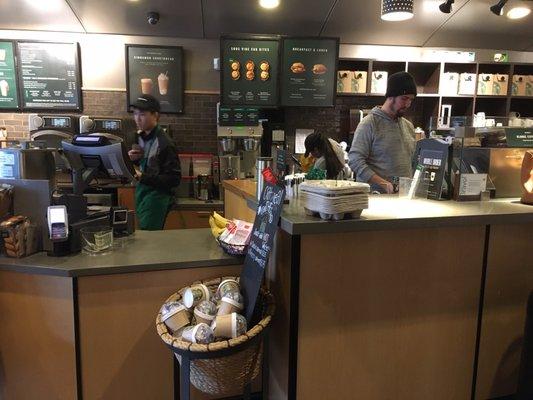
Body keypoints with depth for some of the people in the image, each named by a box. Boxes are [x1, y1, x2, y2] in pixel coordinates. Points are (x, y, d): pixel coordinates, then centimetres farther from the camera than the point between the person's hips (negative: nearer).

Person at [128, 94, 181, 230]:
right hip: (141, 191, 8)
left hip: (157, 196, -8)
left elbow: (174, 179, -20)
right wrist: (131, 159, -4)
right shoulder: (138, 137, 6)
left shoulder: (164, 143, -17)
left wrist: (142, 177, -24)